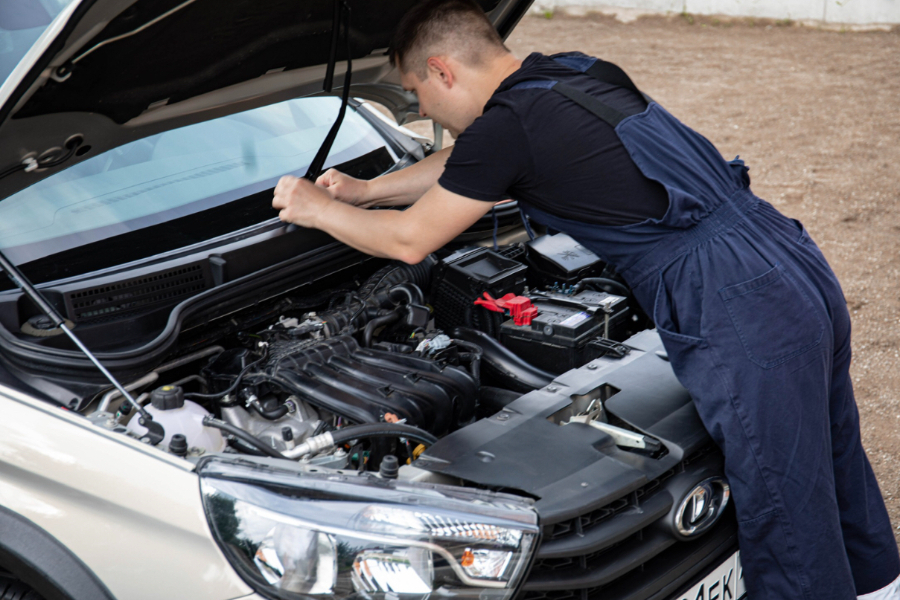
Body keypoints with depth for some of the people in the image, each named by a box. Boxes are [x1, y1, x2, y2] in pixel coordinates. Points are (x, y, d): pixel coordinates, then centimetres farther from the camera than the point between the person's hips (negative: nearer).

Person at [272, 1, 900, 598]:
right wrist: (365, 191, 37)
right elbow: (466, 165, 31)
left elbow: (409, 241, 2)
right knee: (833, 461, 27)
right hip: (806, 273, 10)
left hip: (748, 324, -10)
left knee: (786, 521, 3)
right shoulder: (575, 71, 16)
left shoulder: (508, 125, -11)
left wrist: (316, 208, 17)